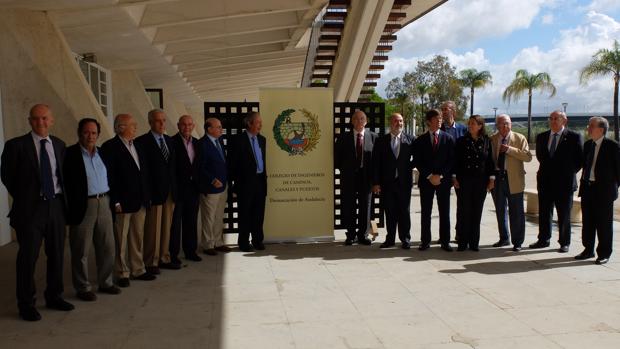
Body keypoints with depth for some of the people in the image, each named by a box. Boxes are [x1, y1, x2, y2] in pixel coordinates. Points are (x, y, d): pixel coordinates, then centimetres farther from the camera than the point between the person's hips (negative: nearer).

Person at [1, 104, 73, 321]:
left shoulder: (59, 145, 8)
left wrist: (62, 198, 7)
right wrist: (23, 198, 3)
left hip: (56, 205, 5)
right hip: (30, 208, -4)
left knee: (57, 254, 12)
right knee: (28, 257, 1)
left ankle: (54, 297, 28)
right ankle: (26, 304, 14)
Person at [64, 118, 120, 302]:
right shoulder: (69, 154, -7)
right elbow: (65, 183, -10)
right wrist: (70, 207, -14)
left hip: (104, 204, 6)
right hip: (82, 206, -6)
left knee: (107, 247, 12)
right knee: (81, 251, 5)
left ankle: (106, 282, 27)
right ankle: (82, 288, 18)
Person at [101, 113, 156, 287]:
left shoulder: (137, 146, 13)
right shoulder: (110, 147, -10)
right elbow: (109, 177, -14)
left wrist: (147, 196, 11)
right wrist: (115, 201, -17)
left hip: (140, 201, 7)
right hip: (123, 203, -7)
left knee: (138, 237, 15)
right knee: (121, 240, 5)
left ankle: (138, 270, 25)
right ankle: (122, 274, 15)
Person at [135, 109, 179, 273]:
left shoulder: (169, 140, 14)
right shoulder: (142, 142, -8)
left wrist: (174, 188, 11)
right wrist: (146, 194, -14)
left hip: (169, 192, 7)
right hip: (154, 192, -6)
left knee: (166, 227, 12)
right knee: (153, 229, -1)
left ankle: (164, 258, 22)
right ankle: (151, 263, 9)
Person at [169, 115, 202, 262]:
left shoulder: (196, 143, 10)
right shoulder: (172, 142, -9)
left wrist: (199, 184, 6)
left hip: (193, 188, 6)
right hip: (178, 188, -6)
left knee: (191, 221, 13)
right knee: (175, 222, 1)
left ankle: (190, 251, 24)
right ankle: (173, 254, 10)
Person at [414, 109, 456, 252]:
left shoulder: (448, 139, 6)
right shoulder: (420, 140, 5)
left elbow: (451, 160, 1)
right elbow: (418, 162, 1)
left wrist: (440, 175, -9)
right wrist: (429, 176, -9)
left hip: (444, 180, 0)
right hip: (426, 180, 0)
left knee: (444, 212, 3)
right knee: (425, 212, 3)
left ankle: (445, 241, 9)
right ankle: (425, 241, 9)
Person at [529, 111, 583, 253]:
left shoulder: (574, 137, -5)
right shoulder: (541, 137, 8)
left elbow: (581, 158, 1)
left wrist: (571, 172, -2)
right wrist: (546, 170, 13)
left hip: (564, 182, -4)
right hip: (545, 181, 4)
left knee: (564, 215, 6)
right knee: (544, 213, 9)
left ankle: (564, 243, 16)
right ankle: (543, 240, 20)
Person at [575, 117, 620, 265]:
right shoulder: (587, 145, 10)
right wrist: (584, 182, 10)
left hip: (604, 190, -6)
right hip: (587, 187, 6)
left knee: (604, 223, 2)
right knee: (587, 221, 12)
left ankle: (604, 253, 12)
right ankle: (588, 250, 23)